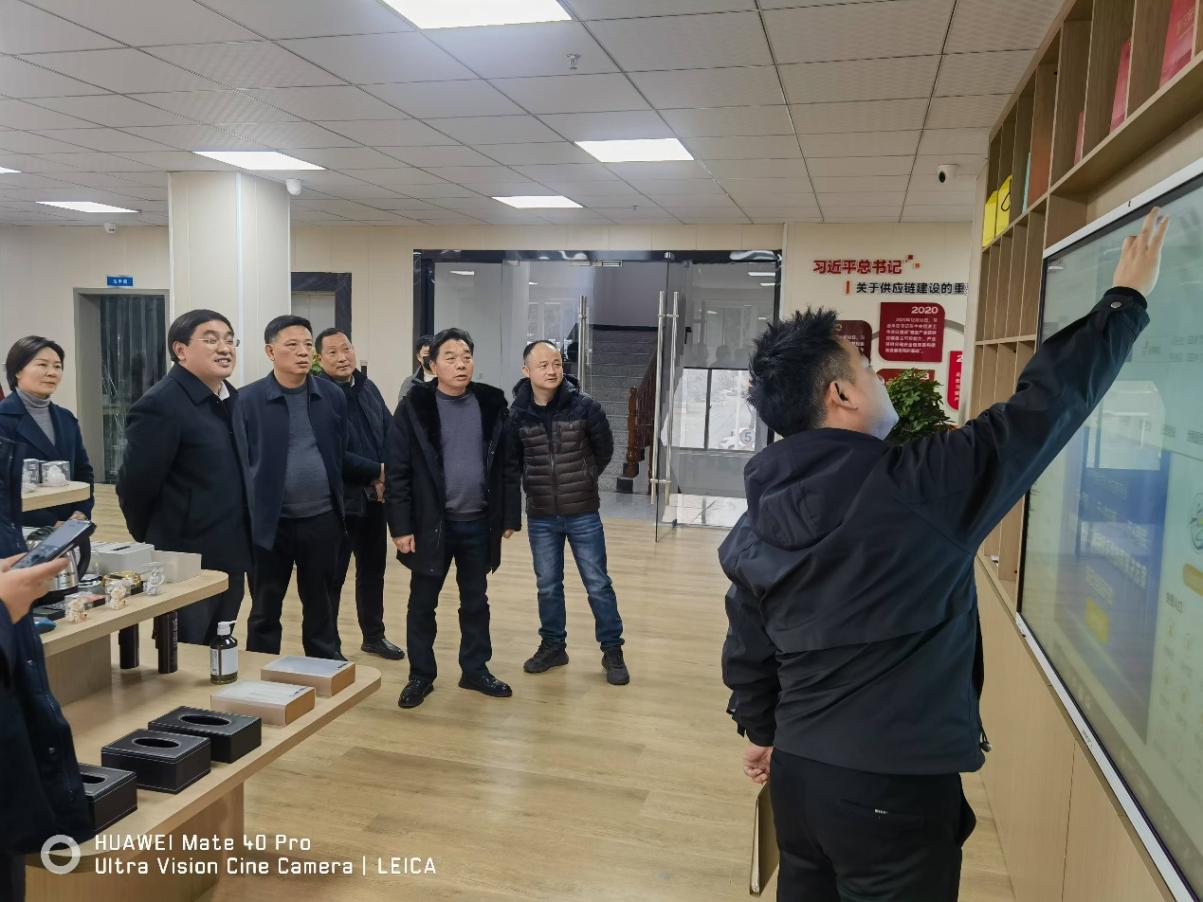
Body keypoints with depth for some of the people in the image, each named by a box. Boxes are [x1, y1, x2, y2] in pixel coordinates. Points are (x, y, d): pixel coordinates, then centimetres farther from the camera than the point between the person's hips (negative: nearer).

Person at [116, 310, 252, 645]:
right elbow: (135, 486, -15)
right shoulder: (160, 405, -18)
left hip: (228, 559, 8)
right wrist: (158, 549, -1)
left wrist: (237, 544, 15)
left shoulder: (228, 398, 8)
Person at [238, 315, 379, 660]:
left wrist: (376, 472, 4)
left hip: (322, 521, 2)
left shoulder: (333, 396, 3)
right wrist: (244, 519, -9)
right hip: (270, 523, -2)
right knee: (265, 610, 12)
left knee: (320, 607, 15)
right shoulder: (248, 400, -5)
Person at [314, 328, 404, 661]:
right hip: (339, 501, -7)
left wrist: (388, 474, -8)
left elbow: (391, 434, 8)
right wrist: (375, 471, -19)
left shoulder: (368, 388, 8)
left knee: (373, 570, 19)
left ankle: (374, 636, 35)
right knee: (333, 577, 3)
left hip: (375, 497, 7)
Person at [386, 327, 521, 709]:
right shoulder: (414, 407, -8)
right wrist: (401, 526, -11)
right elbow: (396, 471, -7)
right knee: (422, 603, 9)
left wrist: (510, 516, 3)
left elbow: (508, 464, 5)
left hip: (478, 523, 3)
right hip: (431, 523, -2)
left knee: (476, 601, 15)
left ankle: (475, 670, 30)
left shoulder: (492, 404, 0)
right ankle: (421, 676, 25)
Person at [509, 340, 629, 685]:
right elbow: (511, 460, 8)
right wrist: (535, 486, 7)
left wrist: (584, 479, 8)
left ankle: (612, 651, 19)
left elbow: (604, 450, 3)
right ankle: (553, 646, 30)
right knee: (548, 586, 14)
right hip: (540, 517, 2)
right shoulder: (517, 413, -6)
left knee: (598, 584, 6)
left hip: (583, 513, -2)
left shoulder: (585, 405, -11)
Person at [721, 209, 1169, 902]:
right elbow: (1046, 405, -11)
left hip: (798, 768, 6)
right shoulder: (916, 487, -19)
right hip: (895, 784, -6)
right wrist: (1127, 300, 2)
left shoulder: (759, 518, 0)